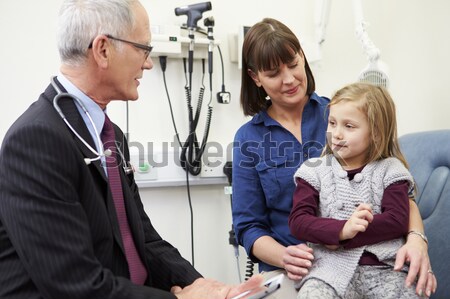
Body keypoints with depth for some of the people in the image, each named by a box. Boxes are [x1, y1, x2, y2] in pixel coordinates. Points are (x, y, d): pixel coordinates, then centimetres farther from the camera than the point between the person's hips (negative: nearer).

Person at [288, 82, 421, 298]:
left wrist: (343, 240, -12)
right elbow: (298, 220, -3)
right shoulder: (314, 170, 8)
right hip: (332, 267, -1)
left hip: (384, 268, 1)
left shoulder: (390, 170, 8)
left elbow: (398, 220, -4)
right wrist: (342, 230, -20)